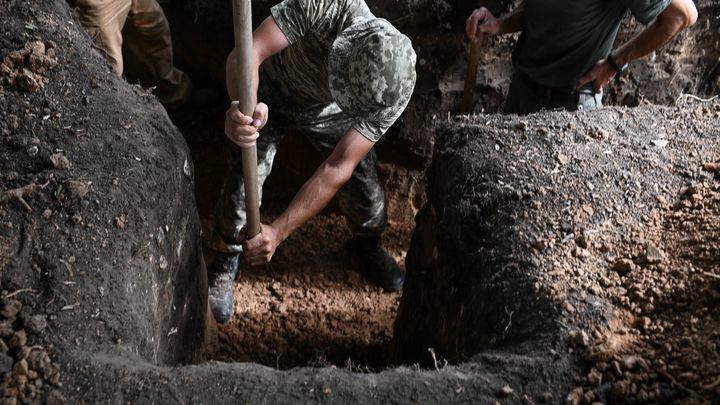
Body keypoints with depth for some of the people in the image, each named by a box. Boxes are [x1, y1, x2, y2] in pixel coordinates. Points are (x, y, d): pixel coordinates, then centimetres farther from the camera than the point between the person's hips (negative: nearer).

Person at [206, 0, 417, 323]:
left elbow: (339, 168, -32)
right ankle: (224, 262, 22)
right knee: (242, 183, -8)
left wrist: (278, 232, -37)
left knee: (364, 183, 2)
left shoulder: (393, 89, -34)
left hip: (325, 106, 2)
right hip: (269, 92, -1)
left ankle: (368, 244, 39)